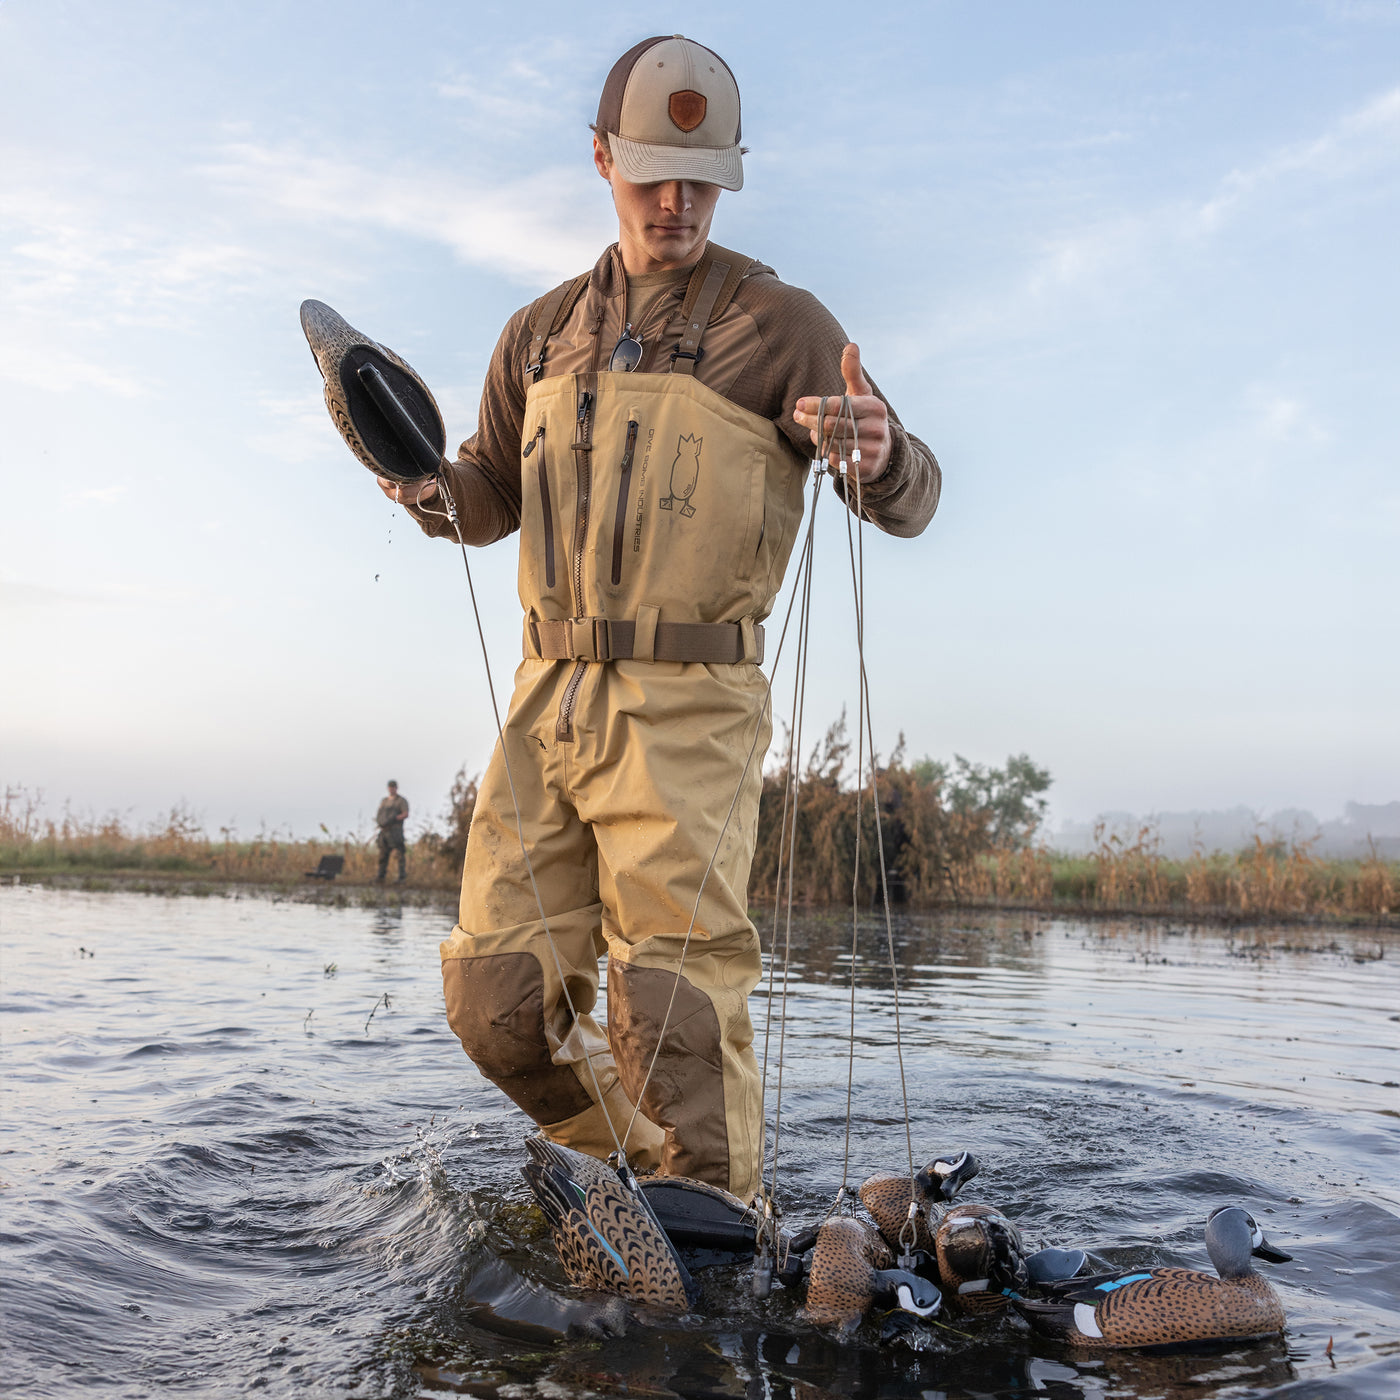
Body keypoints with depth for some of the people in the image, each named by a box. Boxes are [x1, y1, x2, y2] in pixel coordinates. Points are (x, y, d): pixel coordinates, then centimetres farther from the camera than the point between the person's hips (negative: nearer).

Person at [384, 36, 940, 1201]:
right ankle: (634, 1182, 27)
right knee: (499, 998, 5)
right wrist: (433, 489, 0)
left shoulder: (777, 325, 1)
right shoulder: (544, 334, 15)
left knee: (677, 1008, -10)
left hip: (689, 709, -5)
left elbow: (911, 500, -2)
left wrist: (881, 457, -27)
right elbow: (494, 500, 23)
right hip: (550, 699, 5)